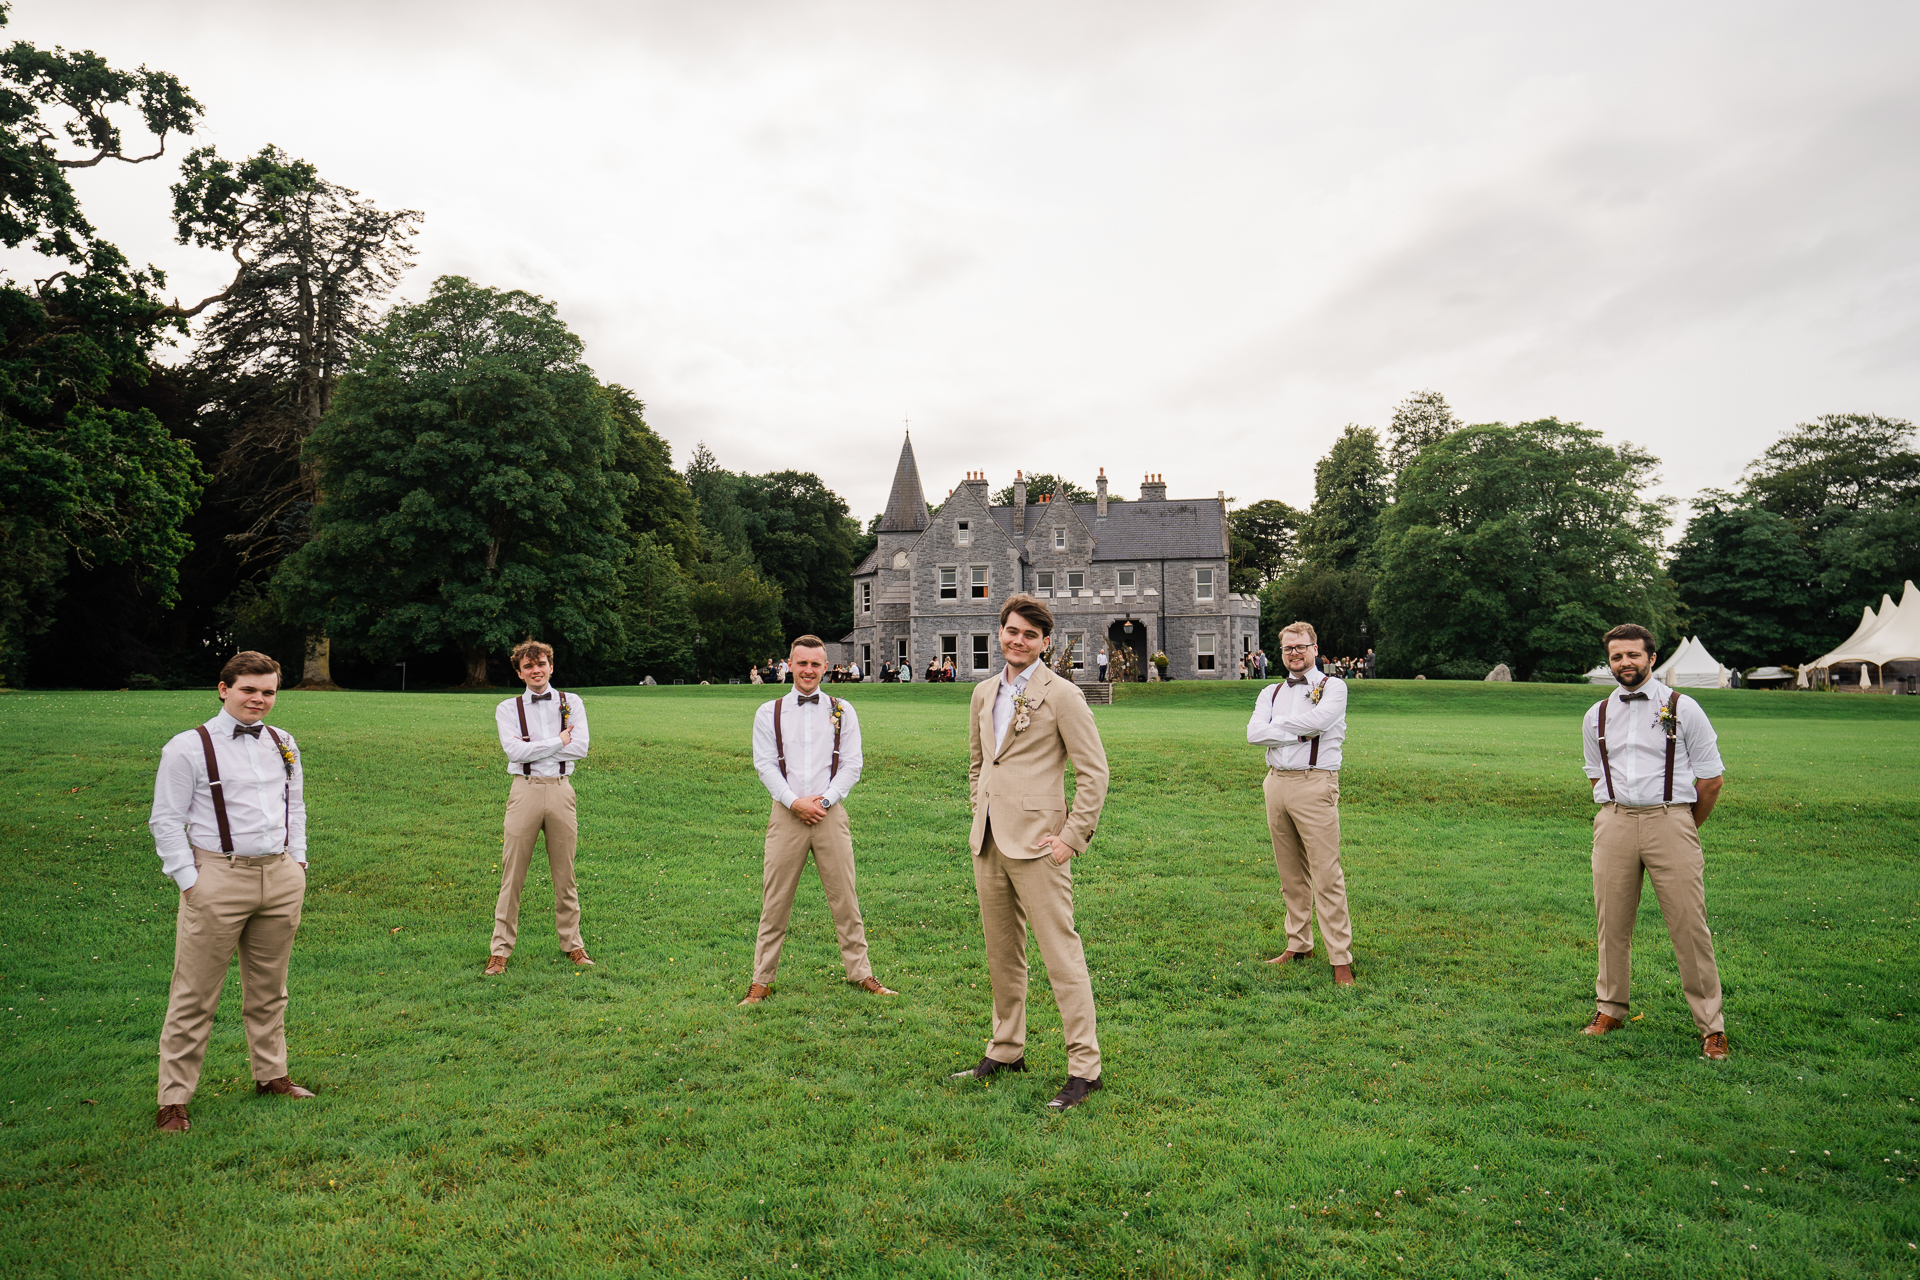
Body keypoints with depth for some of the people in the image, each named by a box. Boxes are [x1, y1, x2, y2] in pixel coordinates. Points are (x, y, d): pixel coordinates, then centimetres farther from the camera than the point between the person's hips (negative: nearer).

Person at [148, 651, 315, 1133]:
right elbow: (165, 821, -5)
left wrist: (297, 860, 12)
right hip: (218, 879, -5)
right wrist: (188, 881, -9)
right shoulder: (188, 748, -7)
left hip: (280, 877, 5)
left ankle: (271, 1074, 31)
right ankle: (173, 1100, 13)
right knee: (195, 997, 1)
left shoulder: (283, 744, 9)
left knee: (269, 988, 17)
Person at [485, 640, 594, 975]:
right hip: (525, 790, -1)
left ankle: (572, 944, 20)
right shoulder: (508, 709, 7)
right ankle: (500, 950, 9)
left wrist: (532, 747, -8)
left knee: (565, 875, 9)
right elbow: (514, 750, -9)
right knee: (512, 875, 0)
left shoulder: (571, 703, 9)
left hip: (560, 790, 1)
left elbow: (581, 747, -6)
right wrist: (558, 741, -7)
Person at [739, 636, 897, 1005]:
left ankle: (860, 973, 16)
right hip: (786, 814, 0)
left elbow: (852, 764, 3)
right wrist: (795, 802, -11)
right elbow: (764, 764, 0)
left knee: (845, 898, 4)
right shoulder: (769, 712, 7)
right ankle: (761, 981, 13)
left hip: (830, 814, 0)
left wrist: (824, 800, -9)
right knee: (775, 903, 4)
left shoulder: (842, 711, 8)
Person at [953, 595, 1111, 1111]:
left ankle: (1084, 1068, 5)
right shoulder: (984, 693, 13)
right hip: (988, 842, 7)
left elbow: (1094, 770, -9)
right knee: (1001, 954, 17)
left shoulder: (1062, 695, -8)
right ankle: (1006, 1051, 31)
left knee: (1062, 956, -4)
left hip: (1035, 843, -7)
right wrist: (980, 814, 13)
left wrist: (1073, 837, -13)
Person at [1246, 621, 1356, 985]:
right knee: (1291, 874, 11)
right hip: (1276, 782, 5)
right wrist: (1298, 733, -11)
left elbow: (1319, 719, -18)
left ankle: (1341, 959, -2)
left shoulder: (1333, 686, 2)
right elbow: (1254, 732, -1)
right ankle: (1298, 945, 22)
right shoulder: (1271, 692, 16)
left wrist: (1277, 725, -4)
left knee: (1326, 876, -7)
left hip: (1315, 784, -5)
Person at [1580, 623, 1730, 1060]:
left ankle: (1711, 1026, 5)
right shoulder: (1596, 716, 12)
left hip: (1670, 819, -3)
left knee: (1689, 926, -5)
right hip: (1613, 823, 3)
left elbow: (1711, 779, 5)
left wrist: (1684, 828, 12)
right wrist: (1620, 817, 16)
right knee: (1612, 923, 7)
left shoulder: (1682, 709, 2)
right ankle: (1610, 1009, 21)